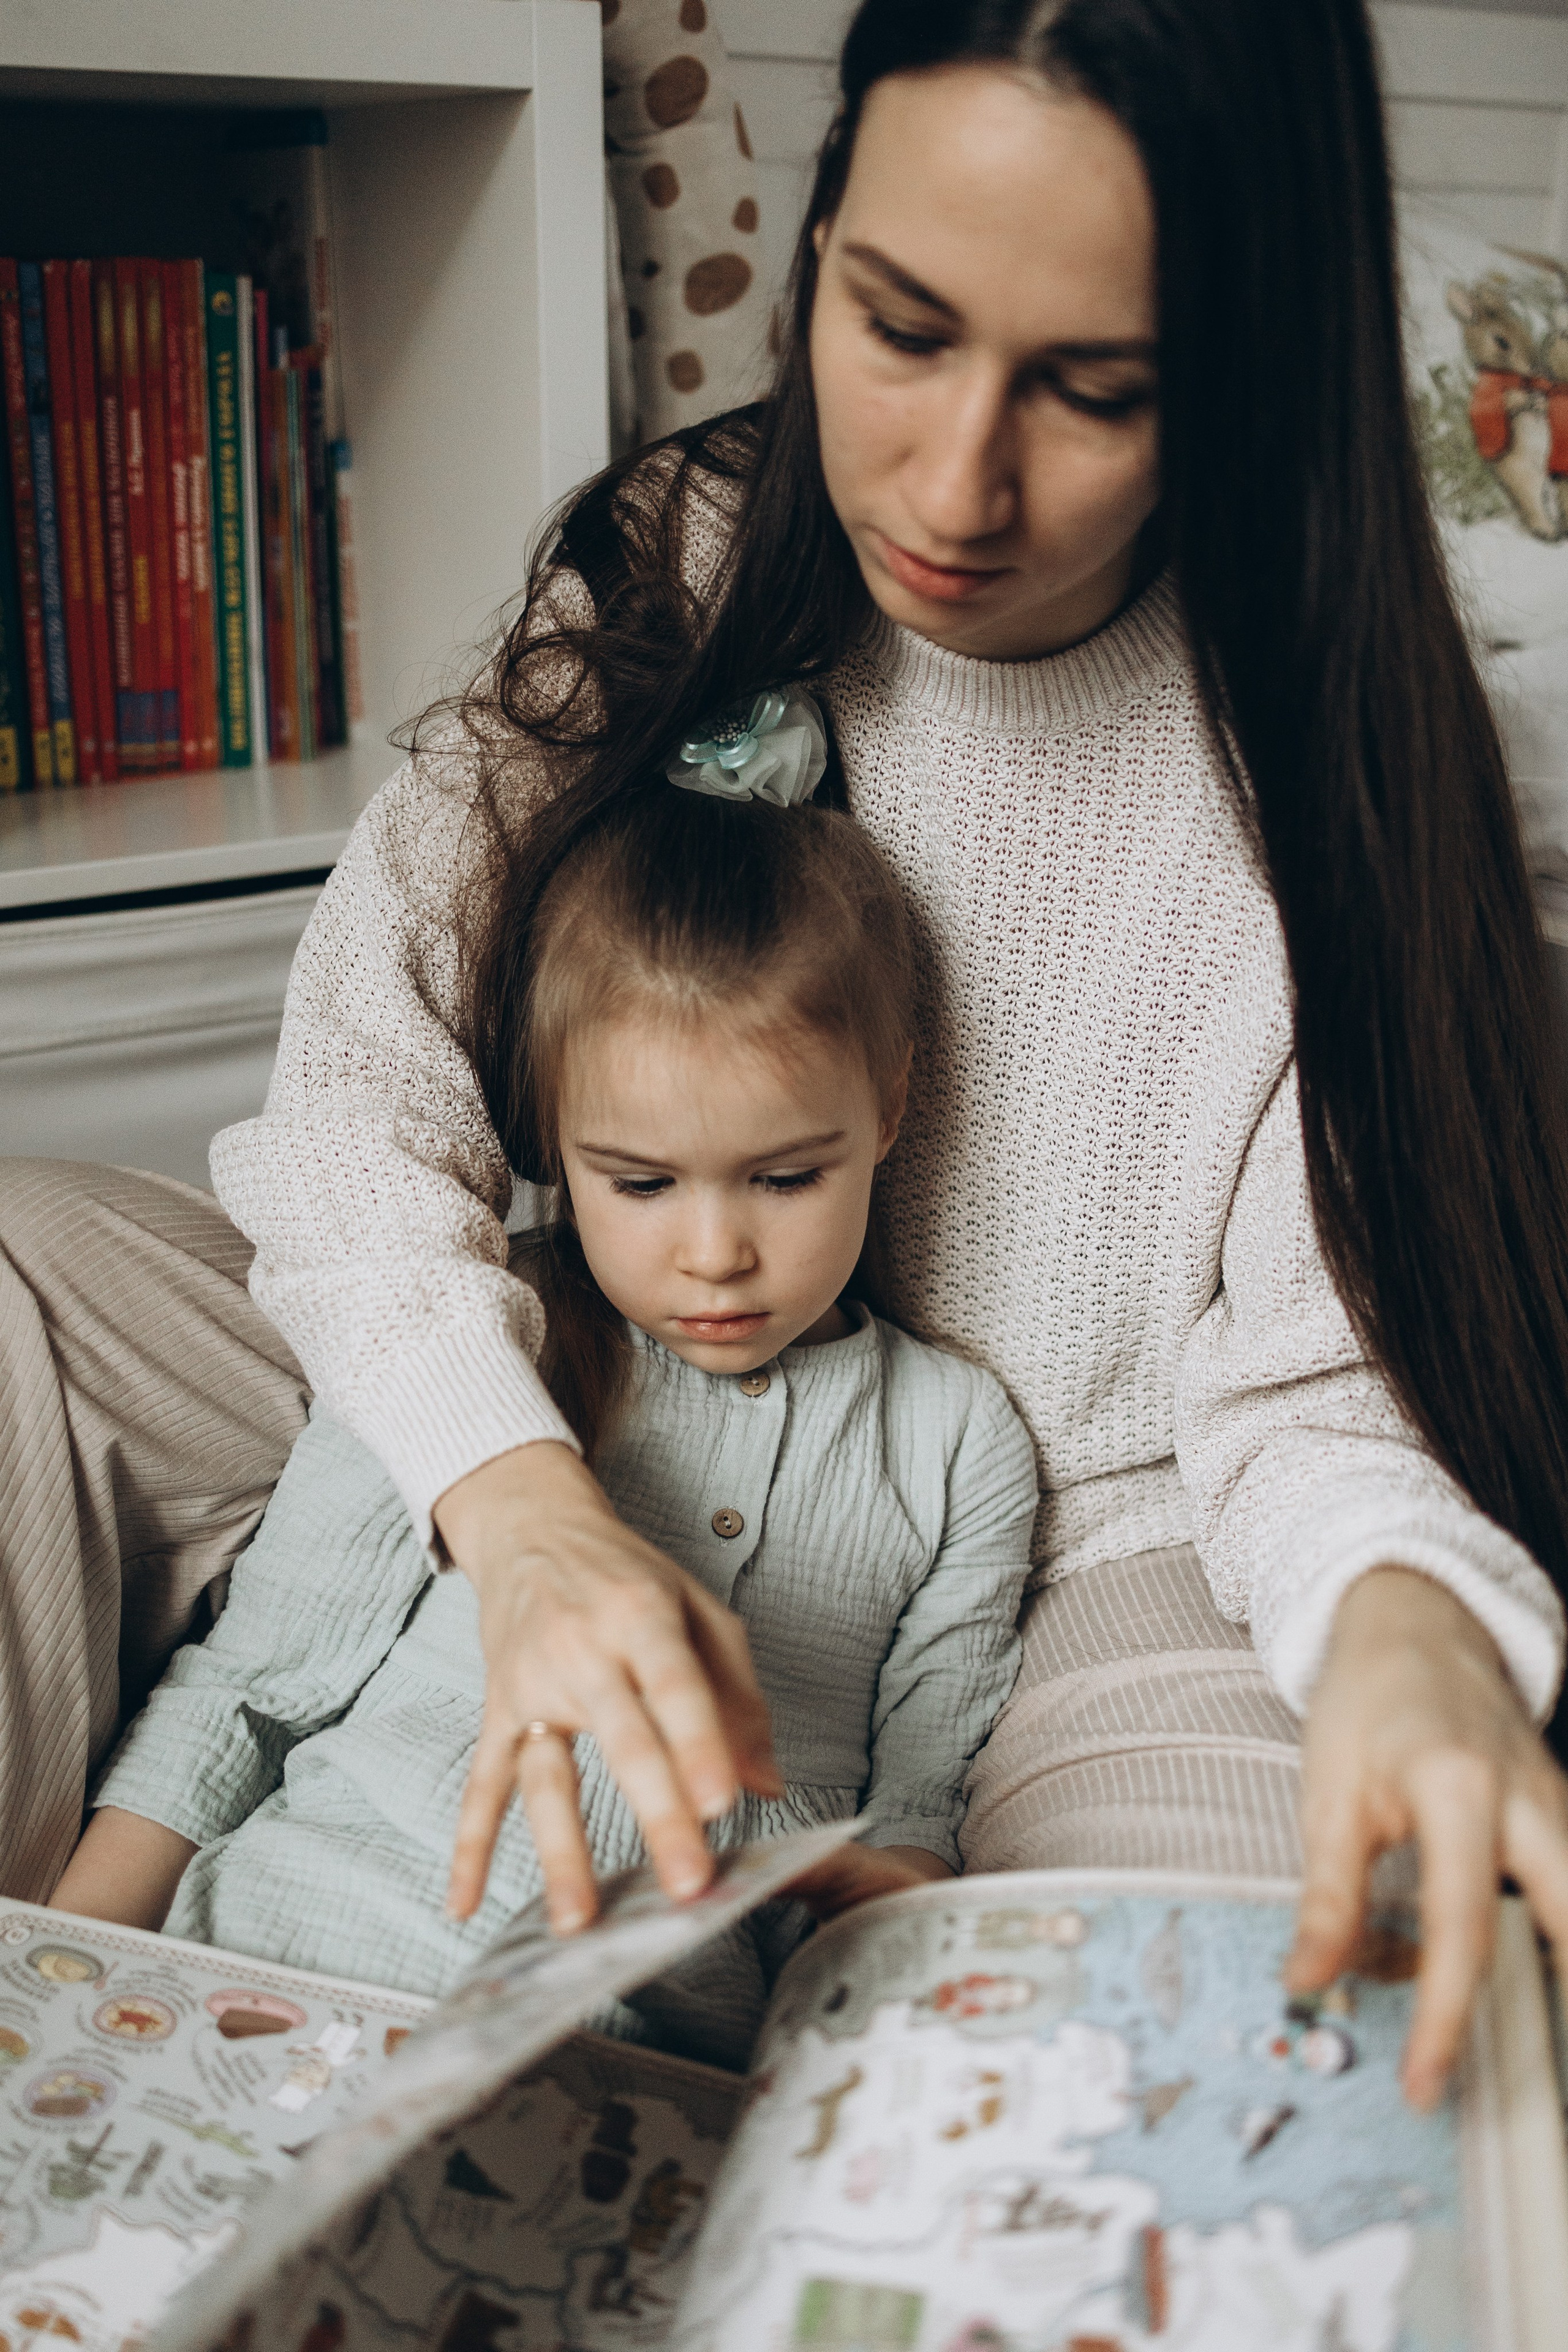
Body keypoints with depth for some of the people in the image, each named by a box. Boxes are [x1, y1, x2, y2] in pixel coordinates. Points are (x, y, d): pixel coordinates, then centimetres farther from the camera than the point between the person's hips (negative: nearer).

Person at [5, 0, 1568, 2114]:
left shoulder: (1328, 751, -12)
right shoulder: (681, 569, -6)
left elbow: (1307, 1383, -13)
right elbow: (360, 1081, -12)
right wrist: (523, 1500, -33)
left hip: (1089, 1562, -1)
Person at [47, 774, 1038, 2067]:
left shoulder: (956, 1444, 11)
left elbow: (927, 1787, 12)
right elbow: (248, 1686, 11)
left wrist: (895, 1889, -12)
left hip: (653, 2056, 1)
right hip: (286, 1956, -1)